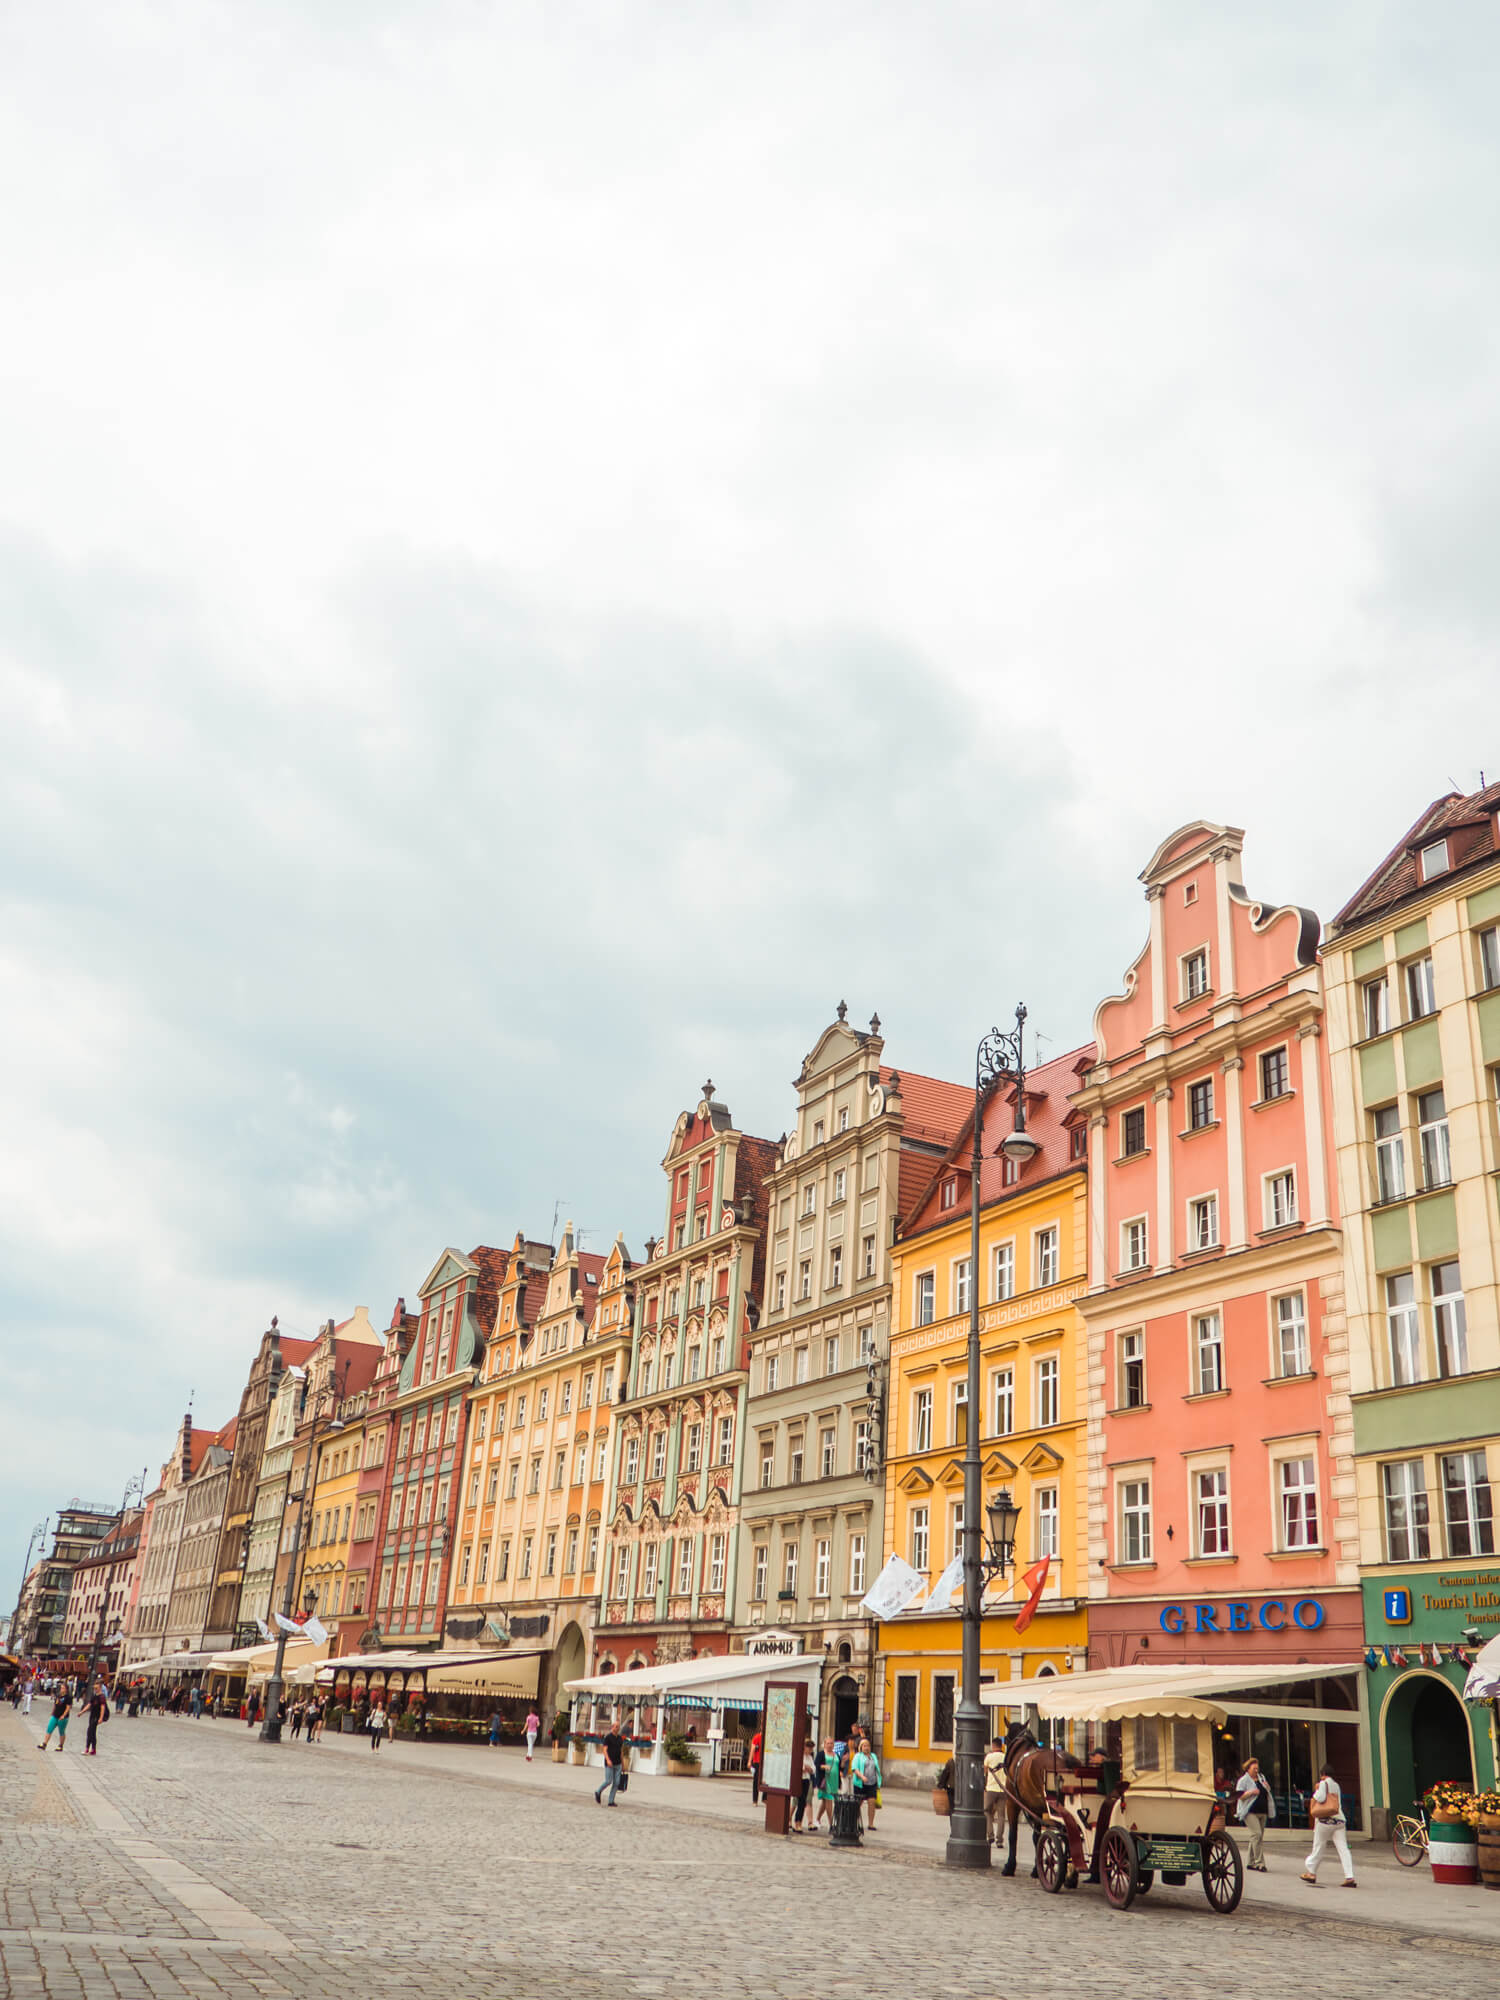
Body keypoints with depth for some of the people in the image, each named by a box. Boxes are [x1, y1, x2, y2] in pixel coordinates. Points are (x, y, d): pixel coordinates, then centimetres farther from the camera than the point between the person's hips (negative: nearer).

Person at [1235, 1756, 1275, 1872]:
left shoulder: (1261, 1779, 16)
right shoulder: (1243, 1780, -5)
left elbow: (1267, 1793, 26)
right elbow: (1239, 1795, -11)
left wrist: (1267, 1788, 4)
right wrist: (1251, 1792, -22)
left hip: (1262, 1812, 7)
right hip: (1250, 1812, -7)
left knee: (1259, 1837, 9)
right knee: (1256, 1833, -20)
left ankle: (1251, 1862, 18)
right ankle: (1259, 1862, -20)